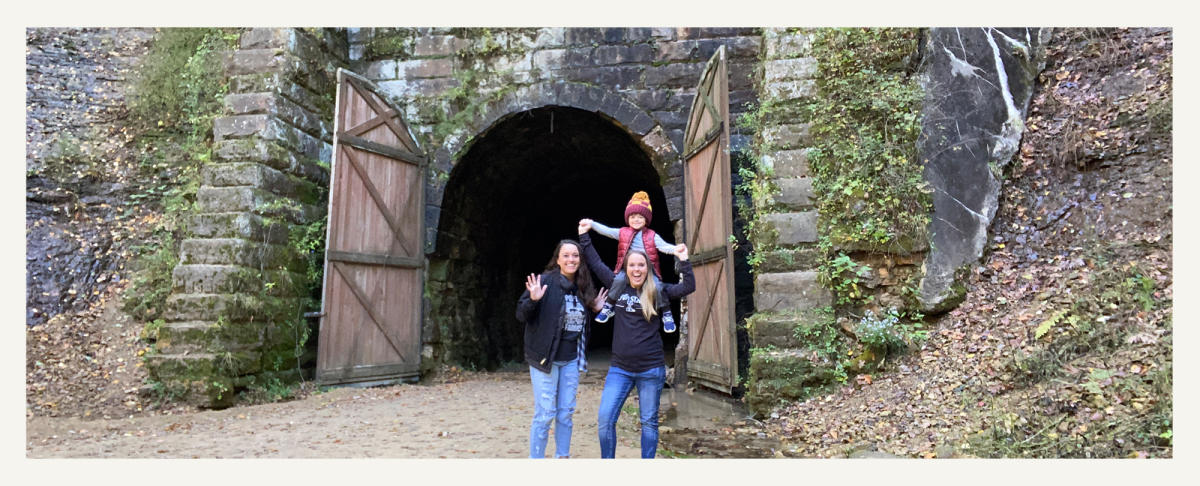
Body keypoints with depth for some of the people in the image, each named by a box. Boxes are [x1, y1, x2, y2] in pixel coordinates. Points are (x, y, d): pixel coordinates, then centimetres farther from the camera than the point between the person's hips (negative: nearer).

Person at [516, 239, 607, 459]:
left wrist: (596, 309, 5)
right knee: (545, 413, -3)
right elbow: (521, 315, -13)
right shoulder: (545, 281, -12)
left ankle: (563, 456, 26)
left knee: (565, 412, 13)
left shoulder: (582, 288, 7)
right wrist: (533, 300, -31)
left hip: (571, 360, 6)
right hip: (545, 358, -6)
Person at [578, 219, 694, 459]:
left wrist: (683, 261, -19)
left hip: (651, 368, -2)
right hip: (620, 368, 2)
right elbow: (596, 264, 10)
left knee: (649, 422, 10)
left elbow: (688, 287, -10)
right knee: (605, 419, -5)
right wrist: (584, 235, 12)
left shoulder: (656, 292, -3)